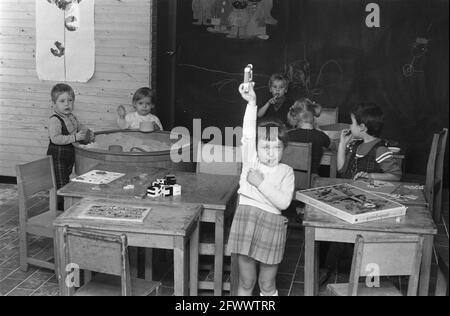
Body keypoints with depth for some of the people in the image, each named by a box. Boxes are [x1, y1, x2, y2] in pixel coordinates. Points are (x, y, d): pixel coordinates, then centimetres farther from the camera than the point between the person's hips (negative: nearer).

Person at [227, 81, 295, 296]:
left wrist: (260, 183, -14)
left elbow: (284, 202, -10)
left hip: (272, 224, 0)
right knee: (246, 282, 11)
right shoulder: (251, 162, 5)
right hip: (246, 220, 1)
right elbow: (248, 134, -10)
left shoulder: (286, 172, 4)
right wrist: (251, 103, -21)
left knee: (267, 285, 12)